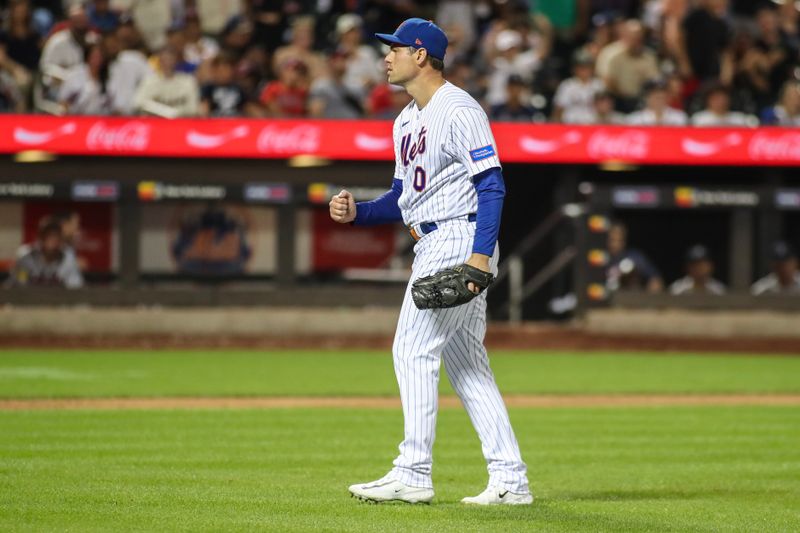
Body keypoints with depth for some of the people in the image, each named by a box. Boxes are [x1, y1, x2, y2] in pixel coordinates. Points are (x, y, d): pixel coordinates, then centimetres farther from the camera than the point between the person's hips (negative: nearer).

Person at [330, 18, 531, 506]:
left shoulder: (459, 110, -12)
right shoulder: (408, 120, 18)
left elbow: (492, 185, -18)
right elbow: (402, 199, 22)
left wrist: (481, 255, -26)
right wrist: (356, 213, 3)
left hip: (460, 241, -10)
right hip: (434, 246, 10)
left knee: (414, 350, -10)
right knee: (467, 365, 8)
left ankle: (414, 474, -8)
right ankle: (511, 480, 8)